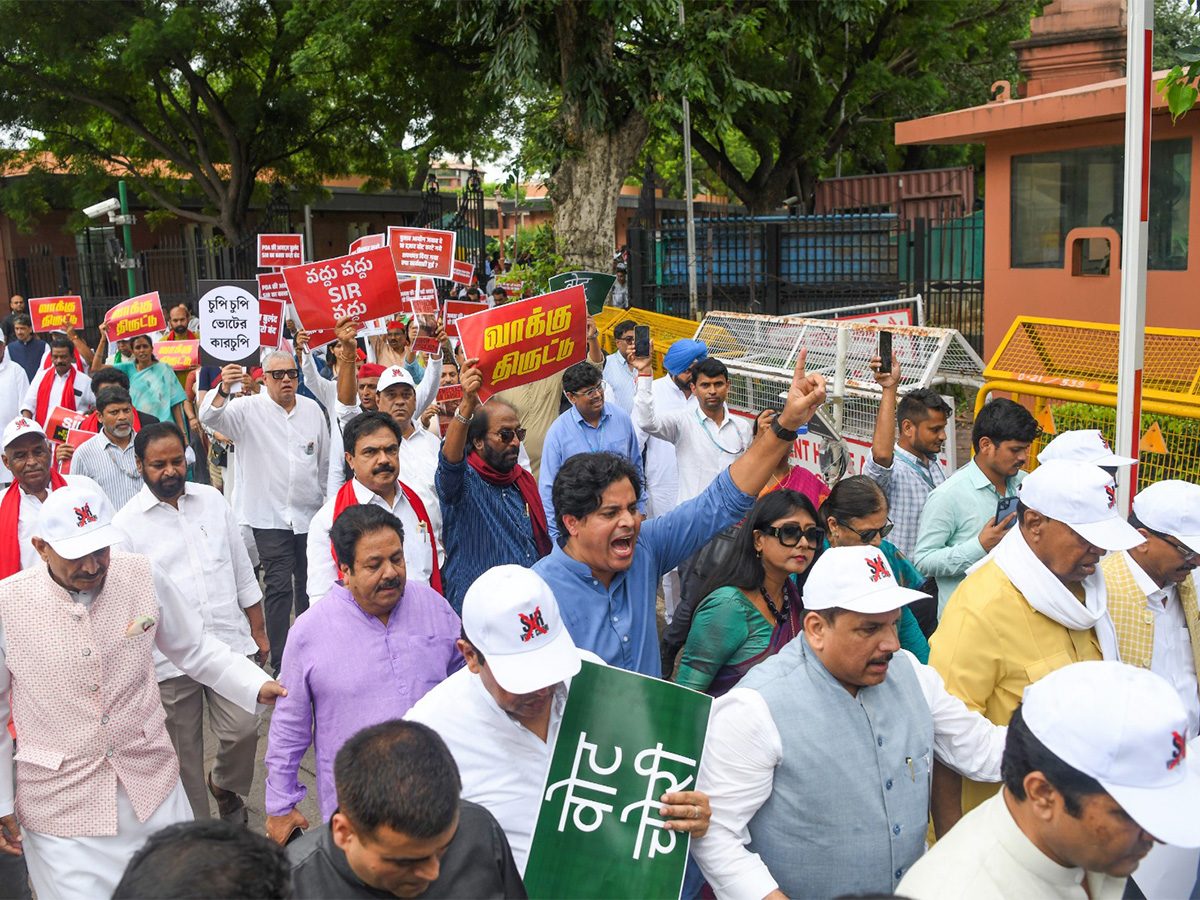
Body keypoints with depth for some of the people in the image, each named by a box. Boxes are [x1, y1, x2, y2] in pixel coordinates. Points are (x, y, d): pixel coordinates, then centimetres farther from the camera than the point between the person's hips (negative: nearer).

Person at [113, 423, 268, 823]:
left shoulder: (212, 500, 5)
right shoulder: (127, 523, -5)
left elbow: (242, 569, 11)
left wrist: (258, 630, 12)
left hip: (230, 641, 2)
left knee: (243, 729, -5)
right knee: (183, 753, 9)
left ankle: (224, 784, 28)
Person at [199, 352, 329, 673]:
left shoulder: (312, 409, 8)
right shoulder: (250, 410, -4)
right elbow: (210, 417, -22)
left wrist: (329, 501, 17)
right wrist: (223, 389, -41)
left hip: (310, 514, 4)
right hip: (270, 516, -4)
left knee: (309, 585, 14)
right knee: (279, 587, -7)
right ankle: (279, 662, 0)